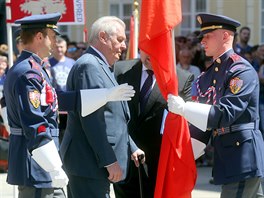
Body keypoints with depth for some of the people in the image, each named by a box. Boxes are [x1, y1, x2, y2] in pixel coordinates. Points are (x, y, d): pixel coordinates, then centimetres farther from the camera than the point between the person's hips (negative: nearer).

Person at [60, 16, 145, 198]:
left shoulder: (100, 66, 19)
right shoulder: (88, 66, -14)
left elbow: (113, 118, 27)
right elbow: (91, 120, -20)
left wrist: (131, 148, 25)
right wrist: (110, 161, -20)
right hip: (89, 163, -11)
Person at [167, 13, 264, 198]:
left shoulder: (242, 71, -14)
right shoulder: (211, 73, 13)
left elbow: (225, 114, -22)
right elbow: (204, 113, 15)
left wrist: (184, 108, -26)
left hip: (243, 153, -9)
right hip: (226, 152, 9)